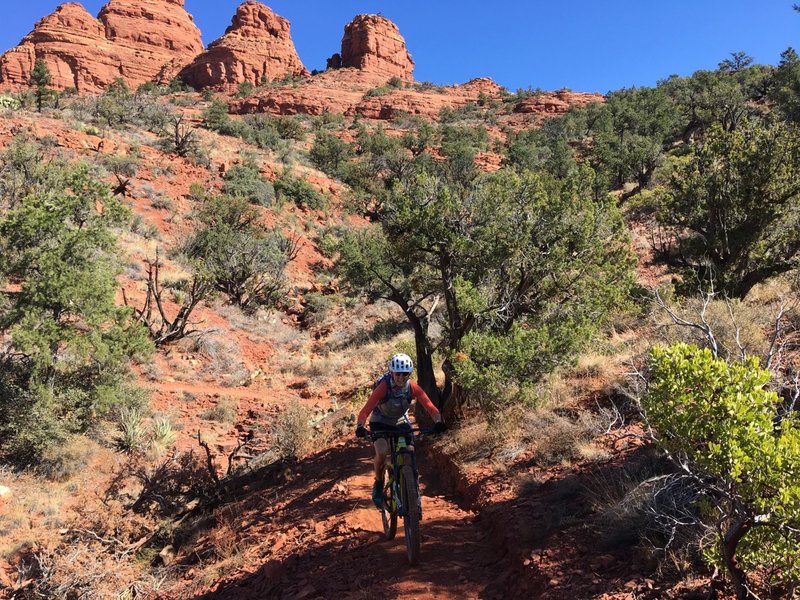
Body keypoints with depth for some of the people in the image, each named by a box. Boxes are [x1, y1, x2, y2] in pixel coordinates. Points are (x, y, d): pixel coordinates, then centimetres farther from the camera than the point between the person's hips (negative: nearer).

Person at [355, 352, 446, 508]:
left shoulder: (413, 387, -22)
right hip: (380, 422, -2)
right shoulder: (383, 387, -30)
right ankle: (378, 484, 1)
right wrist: (360, 427, -55)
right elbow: (365, 410, -36)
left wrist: (438, 422, -48)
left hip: (401, 422, 3)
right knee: (382, 453, -27)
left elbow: (431, 407, -29)